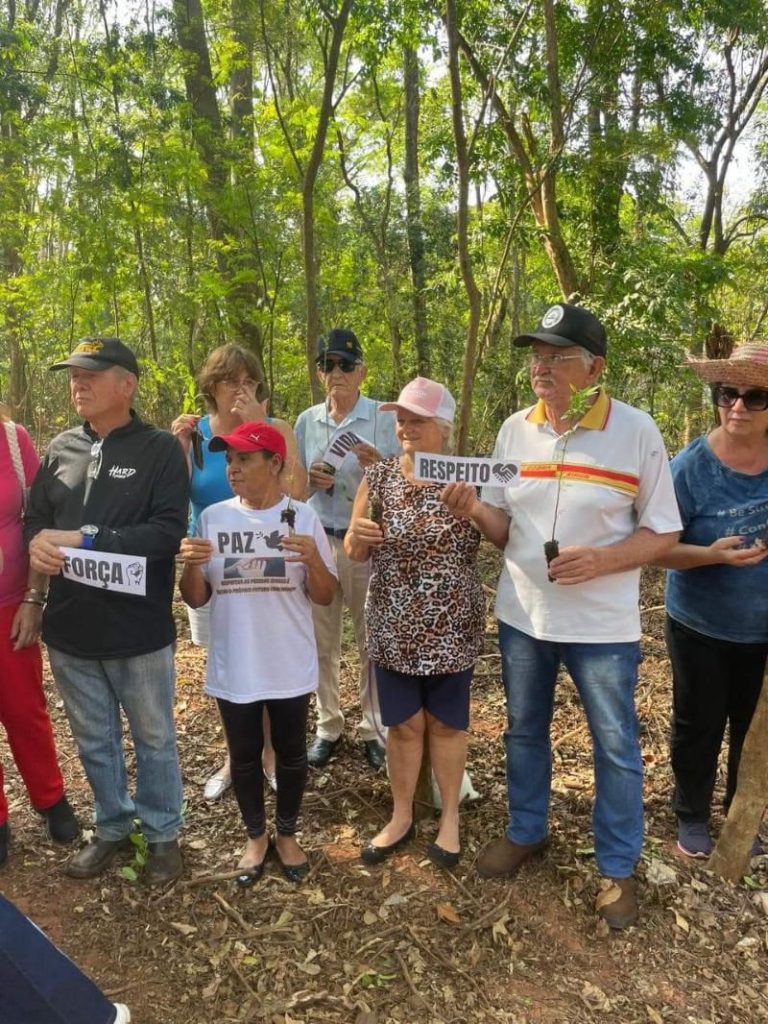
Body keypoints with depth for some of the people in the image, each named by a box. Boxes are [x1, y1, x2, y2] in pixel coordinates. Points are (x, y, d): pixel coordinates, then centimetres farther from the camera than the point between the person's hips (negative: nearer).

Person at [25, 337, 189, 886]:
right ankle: (113, 829, 39)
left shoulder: (160, 448, -8)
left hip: (139, 630, -4)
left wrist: (85, 540, -22)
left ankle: (162, 834, 32)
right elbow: (34, 516, 10)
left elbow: (168, 530, -18)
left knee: (154, 738, 13)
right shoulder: (60, 448, 6)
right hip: (70, 629, 5)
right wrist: (38, 540, -14)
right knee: (94, 740, 19)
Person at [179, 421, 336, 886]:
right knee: (244, 756, 18)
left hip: (289, 667, -1)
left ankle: (287, 835, 40)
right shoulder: (213, 517, -4)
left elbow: (325, 597, -5)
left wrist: (314, 559, -25)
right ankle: (256, 837, 40)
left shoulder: (302, 517, -8)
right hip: (233, 667, 2)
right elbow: (196, 599, 0)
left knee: (291, 754, 16)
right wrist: (191, 566, -20)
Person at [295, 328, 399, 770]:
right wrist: (312, 480, -9)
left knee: (374, 640, 6)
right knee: (323, 641, 11)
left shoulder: (384, 418, -4)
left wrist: (378, 466, -24)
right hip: (318, 540, 3)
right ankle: (328, 726, 27)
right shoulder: (307, 421, 7)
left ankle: (375, 729, 22)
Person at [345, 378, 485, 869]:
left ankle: (450, 816, 35)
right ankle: (401, 816, 34)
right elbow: (355, 552, 3)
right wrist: (357, 538, -19)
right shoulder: (379, 476, -1)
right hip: (394, 626, 2)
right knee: (403, 723, 14)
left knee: (446, 722, 14)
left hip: (451, 626, -2)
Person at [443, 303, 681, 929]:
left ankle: (617, 868, 33)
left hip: (603, 624, -3)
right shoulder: (514, 429, -1)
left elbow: (663, 533, -8)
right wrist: (474, 509, -17)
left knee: (616, 748, 11)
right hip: (522, 615, 4)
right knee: (524, 731, 20)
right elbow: (504, 528, 5)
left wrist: (601, 559, -25)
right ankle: (526, 832, 43)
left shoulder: (637, 431, -13)